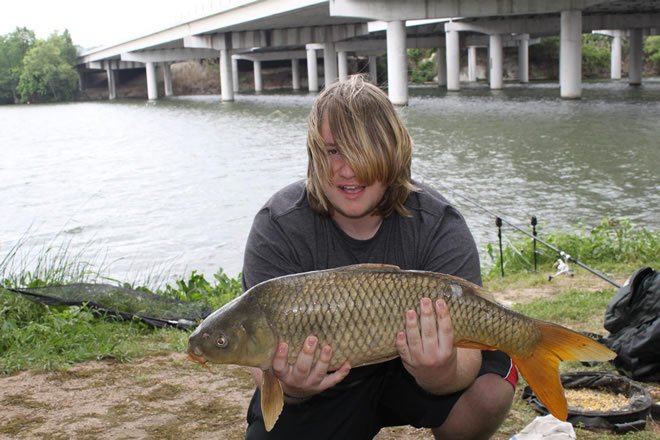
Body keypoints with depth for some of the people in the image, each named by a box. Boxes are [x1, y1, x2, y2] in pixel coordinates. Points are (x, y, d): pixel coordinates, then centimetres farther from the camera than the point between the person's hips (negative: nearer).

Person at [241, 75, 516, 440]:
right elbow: (269, 359, -22)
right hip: (323, 386, 1)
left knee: (490, 383, -27)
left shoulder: (439, 228, -17)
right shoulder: (278, 229, -18)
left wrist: (441, 374, -48)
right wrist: (290, 387, -45)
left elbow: (463, 348, -24)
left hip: (407, 377, -1)